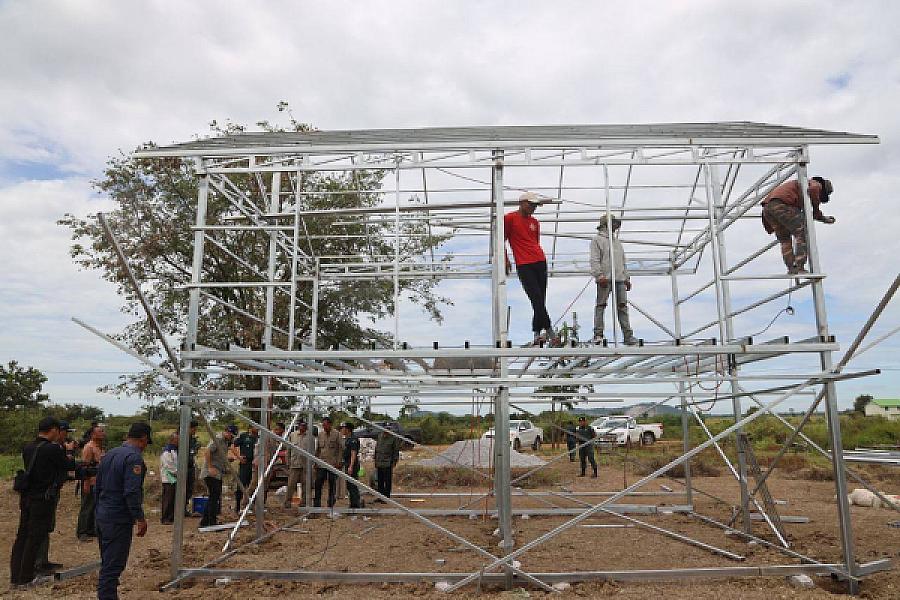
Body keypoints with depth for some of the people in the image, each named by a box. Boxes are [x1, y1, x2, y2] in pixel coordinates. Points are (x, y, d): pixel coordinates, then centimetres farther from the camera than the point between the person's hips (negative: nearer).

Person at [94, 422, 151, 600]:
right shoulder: (134, 458, -17)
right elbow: (132, 492, -24)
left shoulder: (109, 454, 12)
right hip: (119, 520, -9)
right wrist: (140, 518, -20)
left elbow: (97, 487, 18)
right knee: (113, 565, -4)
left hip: (102, 517, 9)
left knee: (108, 563, 19)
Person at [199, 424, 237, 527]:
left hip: (218, 474, 10)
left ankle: (204, 521, 21)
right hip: (211, 474, -10)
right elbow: (208, 451, -25)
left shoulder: (225, 441, 17)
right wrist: (210, 467, -26)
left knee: (213, 497, 13)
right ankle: (213, 522, -5)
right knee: (215, 497, -10)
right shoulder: (217, 439, -14)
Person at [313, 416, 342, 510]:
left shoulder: (336, 434, -2)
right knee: (318, 484, -1)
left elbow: (341, 449, -2)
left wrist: (338, 462, -9)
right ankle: (316, 505, 6)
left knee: (332, 486, 4)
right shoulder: (320, 434, 9)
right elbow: (317, 449, 14)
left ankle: (331, 505, 14)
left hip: (333, 464, -3)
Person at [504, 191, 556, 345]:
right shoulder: (509, 218, 2)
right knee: (536, 298, -13)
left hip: (540, 263, 6)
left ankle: (537, 335, 9)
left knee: (540, 300, 3)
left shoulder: (535, 222, 19)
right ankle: (549, 330, -9)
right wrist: (506, 260, -1)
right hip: (523, 266, -6)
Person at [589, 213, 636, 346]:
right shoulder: (597, 239, 5)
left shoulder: (617, 241, 27)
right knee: (601, 305, -6)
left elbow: (623, 261, 28)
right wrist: (599, 275, -17)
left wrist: (626, 278, 19)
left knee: (622, 306, 0)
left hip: (619, 279, 6)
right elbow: (595, 260, -6)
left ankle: (628, 336, -2)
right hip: (605, 279, -6)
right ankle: (598, 335, -5)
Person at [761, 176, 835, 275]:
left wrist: (824, 219, 47)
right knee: (802, 233, -7)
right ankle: (799, 267, -16)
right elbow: (813, 189, -14)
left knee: (784, 239, 15)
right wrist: (816, 207, -1)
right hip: (781, 204, -9)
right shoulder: (816, 184, 13)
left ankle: (791, 268, 7)